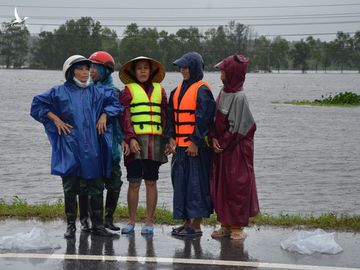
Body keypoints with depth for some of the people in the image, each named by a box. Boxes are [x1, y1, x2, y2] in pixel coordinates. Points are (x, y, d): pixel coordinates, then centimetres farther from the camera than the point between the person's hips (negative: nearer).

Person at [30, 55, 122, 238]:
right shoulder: (60, 92, 3)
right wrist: (55, 119, -3)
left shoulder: (96, 92, 10)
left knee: (96, 187, 4)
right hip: (70, 148, -2)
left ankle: (97, 225, 11)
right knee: (70, 187, 0)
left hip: (93, 148, 3)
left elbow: (115, 102, 20)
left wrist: (104, 115, 5)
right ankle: (71, 226, 8)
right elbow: (37, 104, 5)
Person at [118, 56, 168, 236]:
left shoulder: (159, 90, 15)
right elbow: (125, 116, -2)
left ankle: (149, 222, 10)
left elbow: (165, 116, 15)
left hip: (155, 141, 2)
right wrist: (130, 138, -14)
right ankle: (131, 222, 10)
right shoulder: (128, 90, 7)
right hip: (135, 142, -2)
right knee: (134, 183, -1)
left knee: (151, 182, 4)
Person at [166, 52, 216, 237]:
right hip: (180, 146, 8)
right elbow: (172, 115, 16)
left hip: (196, 146, -8)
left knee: (196, 183, -4)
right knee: (181, 182, 10)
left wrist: (195, 142, -17)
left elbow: (203, 118, -14)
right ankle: (187, 222, 18)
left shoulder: (202, 90, -9)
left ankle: (196, 226, 2)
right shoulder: (179, 89, 15)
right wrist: (171, 138, 5)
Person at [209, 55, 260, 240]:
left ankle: (237, 226, 10)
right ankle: (226, 225, 20)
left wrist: (223, 143, -11)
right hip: (222, 148, 8)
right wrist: (214, 139, -3)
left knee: (236, 187, 0)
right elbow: (216, 118, 10)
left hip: (236, 149, -8)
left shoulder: (239, 97, -17)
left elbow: (237, 128, -17)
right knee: (220, 187, 11)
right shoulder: (224, 92, 7)